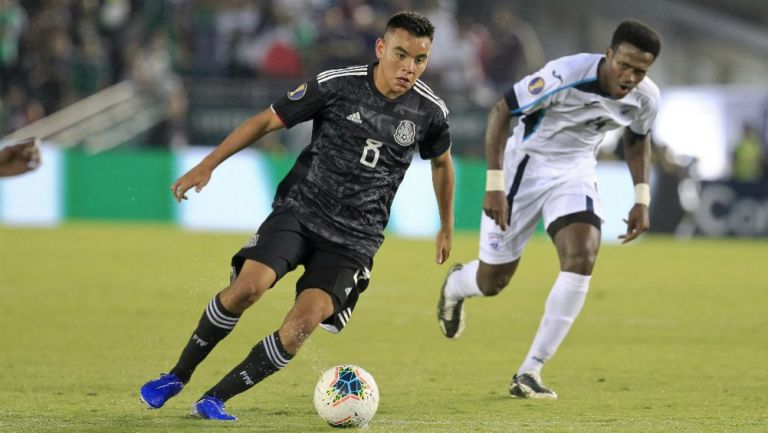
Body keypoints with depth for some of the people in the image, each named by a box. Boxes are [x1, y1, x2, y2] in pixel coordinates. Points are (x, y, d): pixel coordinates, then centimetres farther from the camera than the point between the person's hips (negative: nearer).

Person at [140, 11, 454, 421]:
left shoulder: (429, 110, -2)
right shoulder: (337, 85, -10)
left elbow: (442, 161, 20)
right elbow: (267, 120, -1)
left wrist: (447, 227, 27)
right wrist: (207, 165, -5)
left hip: (355, 237, 2)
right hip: (300, 208, -2)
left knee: (303, 323, -18)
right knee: (248, 286, -24)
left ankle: (215, 399, -6)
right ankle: (177, 376, -4)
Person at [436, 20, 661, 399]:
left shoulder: (646, 98, -13)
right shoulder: (565, 76, -30)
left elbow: (637, 140, 11)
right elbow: (501, 111, -21)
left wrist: (642, 199, 3)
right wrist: (494, 184, -23)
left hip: (576, 171, 4)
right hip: (526, 165, -4)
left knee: (582, 260, -21)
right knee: (492, 280, 3)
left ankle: (529, 372, -11)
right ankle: (455, 285, 45)